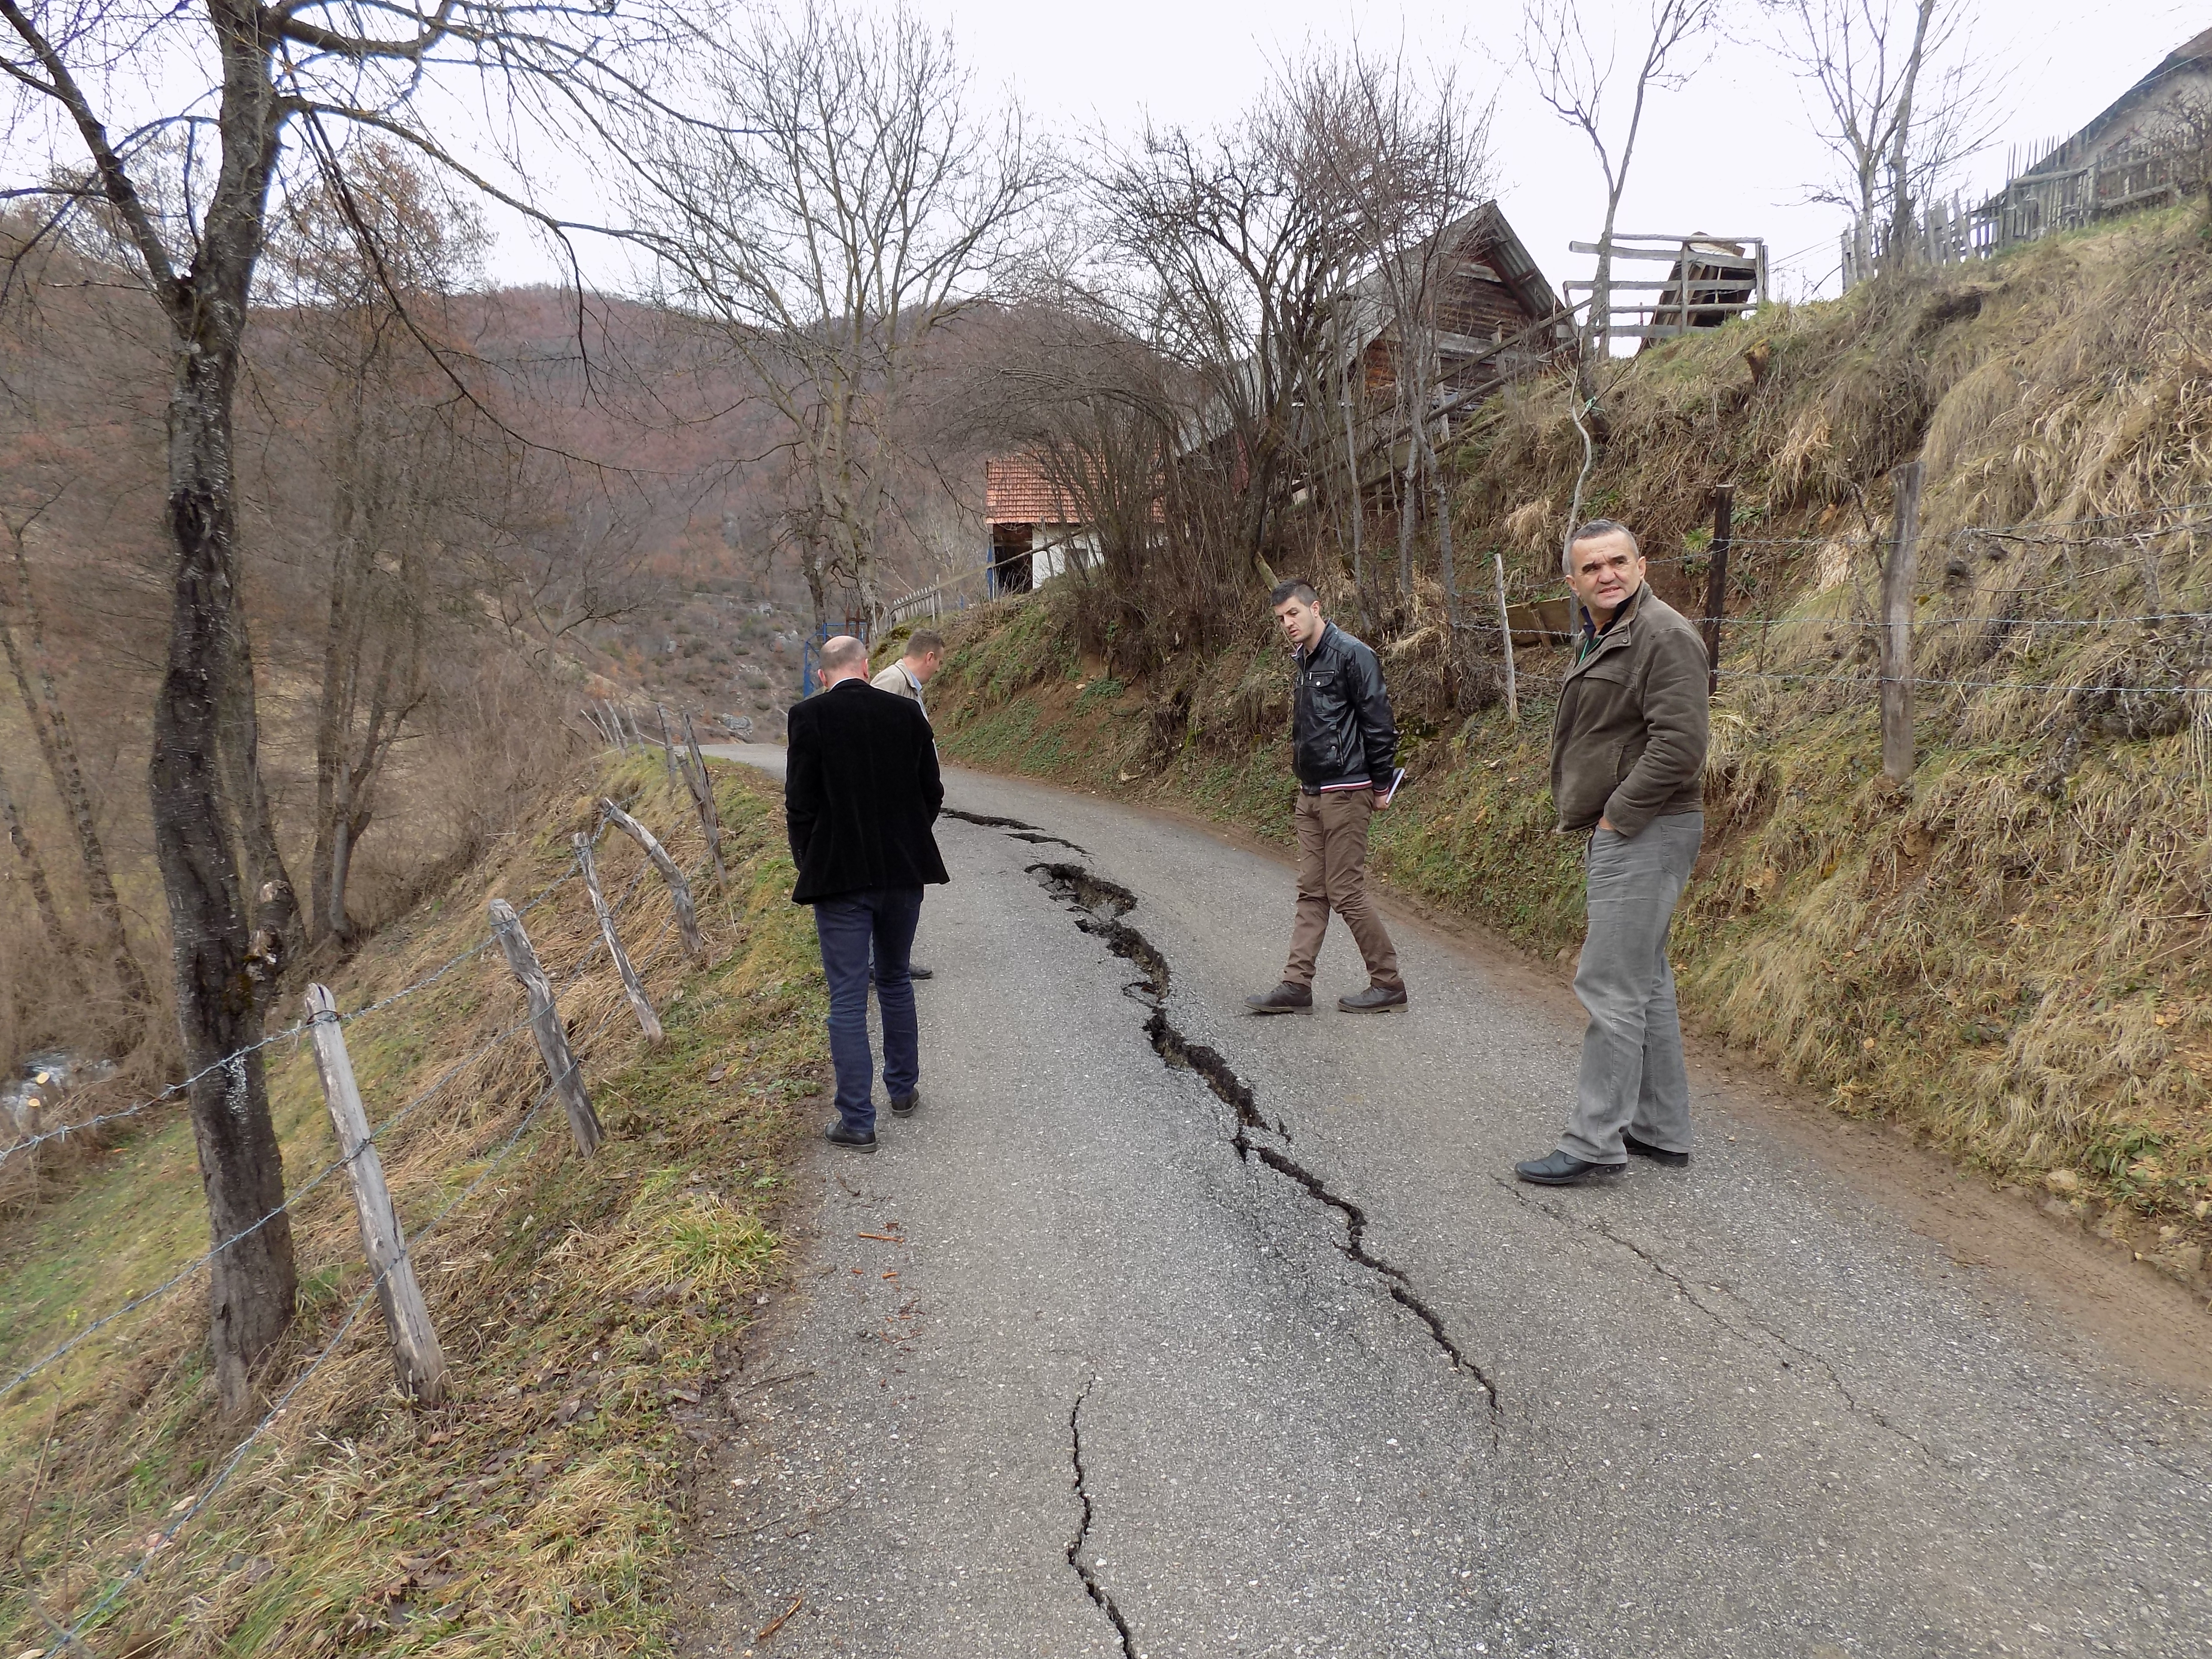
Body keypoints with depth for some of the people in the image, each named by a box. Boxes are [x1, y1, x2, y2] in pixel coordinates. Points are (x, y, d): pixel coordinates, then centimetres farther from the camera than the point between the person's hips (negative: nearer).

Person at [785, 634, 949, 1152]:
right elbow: (932, 793, 4)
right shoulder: (906, 712, 0)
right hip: (904, 872, 4)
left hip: (839, 876, -4)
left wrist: (810, 866, 5)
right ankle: (903, 1089, 33)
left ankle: (857, 1121, 7)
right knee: (895, 980, 22)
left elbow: (801, 804, -10)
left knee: (847, 1000, 3)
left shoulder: (810, 717, -10)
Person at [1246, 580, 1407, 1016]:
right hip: (1311, 795, 9)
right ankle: (1297, 985, 12)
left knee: (1346, 893, -6)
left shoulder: (1351, 655, -12)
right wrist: (1306, 782, 19)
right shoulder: (1305, 661, 16)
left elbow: (1378, 722, -14)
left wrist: (1382, 784, -12)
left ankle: (1388, 984, 7)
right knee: (1311, 893, 9)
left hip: (1346, 793, -9)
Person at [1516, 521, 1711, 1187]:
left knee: (1612, 986, -8)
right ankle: (1661, 1130, 26)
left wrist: (1616, 817, -17)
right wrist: (1597, 821, 15)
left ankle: (1596, 1143, 0)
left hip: (1644, 832, -11)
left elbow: (1679, 744, -24)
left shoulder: (1664, 636, -15)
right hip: (1618, 832, 11)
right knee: (1645, 981, 15)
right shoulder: (1598, 638, 17)